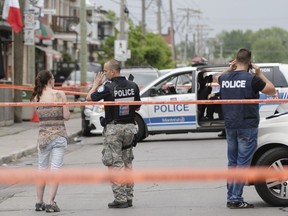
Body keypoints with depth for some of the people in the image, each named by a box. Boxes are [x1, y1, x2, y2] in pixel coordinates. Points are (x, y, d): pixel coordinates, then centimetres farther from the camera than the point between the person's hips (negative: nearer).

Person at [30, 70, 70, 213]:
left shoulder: (36, 97, 2)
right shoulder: (60, 94, -6)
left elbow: (38, 116, 3)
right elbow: (66, 116, -5)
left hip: (43, 136, 3)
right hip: (59, 135, -3)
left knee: (42, 169, 14)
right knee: (55, 170, -2)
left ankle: (39, 203, 19)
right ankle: (51, 203, -8)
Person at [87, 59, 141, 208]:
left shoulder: (108, 87, -15)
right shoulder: (133, 86, 2)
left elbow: (89, 98, -7)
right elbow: (137, 107, 11)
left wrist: (96, 84, 8)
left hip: (113, 129, -5)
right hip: (130, 127, 5)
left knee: (115, 164, -2)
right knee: (127, 163, 14)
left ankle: (120, 199, -5)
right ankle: (129, 197, 15)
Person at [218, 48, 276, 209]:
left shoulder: (225, 78, 3)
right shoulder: (251, 78, -14)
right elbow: (272, 90, -3)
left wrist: (230, 69, 15)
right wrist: (260, 74, 4)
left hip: (230, 126, 6)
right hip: (247, 126, -6)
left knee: (232, 162, 14)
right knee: (243, 163, -4)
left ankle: (231, 197, 17)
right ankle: (236, 199, -7)